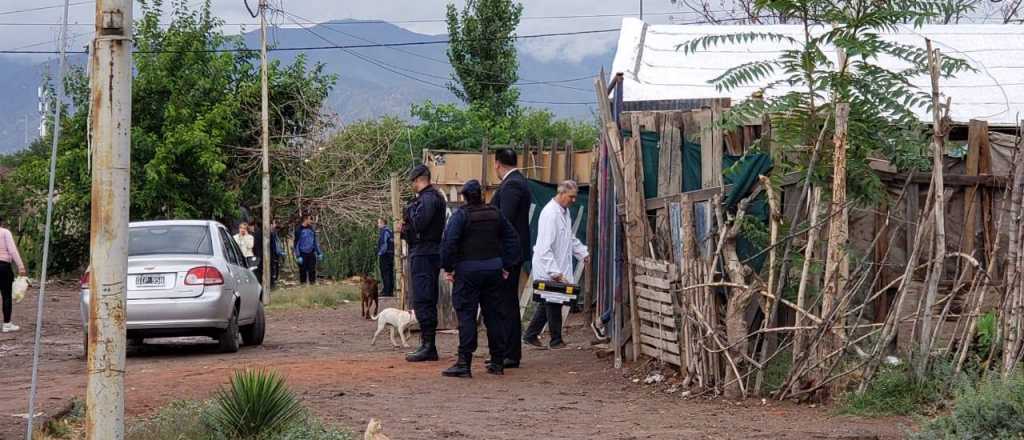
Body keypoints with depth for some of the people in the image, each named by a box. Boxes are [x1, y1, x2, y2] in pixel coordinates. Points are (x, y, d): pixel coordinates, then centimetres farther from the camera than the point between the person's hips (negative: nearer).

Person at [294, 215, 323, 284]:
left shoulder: (312, 229, 8)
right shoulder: (299, 230, -7)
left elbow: (315, 242, 16)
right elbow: (296, 244, -7)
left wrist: (319, 253, 14)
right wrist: (298, 256, -11)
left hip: (311, 253, 4)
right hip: (303, 255, -4)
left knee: (312, 271, 5)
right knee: (303, 271, 0)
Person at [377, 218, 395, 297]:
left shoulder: (384, 231, -12)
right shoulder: (389, 231, 17)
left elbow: (384, 245, -19)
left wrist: (379, 254, -14)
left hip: (385, 255, -10)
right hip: (391, 255, 10)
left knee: (385, 274, -8)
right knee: (390, 274, 10)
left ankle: (386, 291, -10)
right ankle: (390, 291, 13)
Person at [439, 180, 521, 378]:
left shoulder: (461, 215, -9)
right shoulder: (495, 214, 7)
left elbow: (449, 241, -18)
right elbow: (512, 237, 10)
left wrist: (448, 267, -9)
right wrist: (507, 265, 13)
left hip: (468, 270, -5)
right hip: (493, 269, 5)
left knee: (466, 315, -4)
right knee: (493, 314, 11)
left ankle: (464, 363, -10)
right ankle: (498, 362, 15)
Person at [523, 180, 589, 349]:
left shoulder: (565, 212, 10)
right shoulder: (550, 214, -21)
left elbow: (571, 238, 27)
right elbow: (545, 248, -25)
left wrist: (584, 254, 16)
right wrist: (556, 273, -28)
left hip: (558, 269, 10)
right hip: (548, 271, -9)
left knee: (548, 303, 14)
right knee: (554, 303, -1)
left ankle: (530, 335, 23)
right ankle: (556, 341, 9)